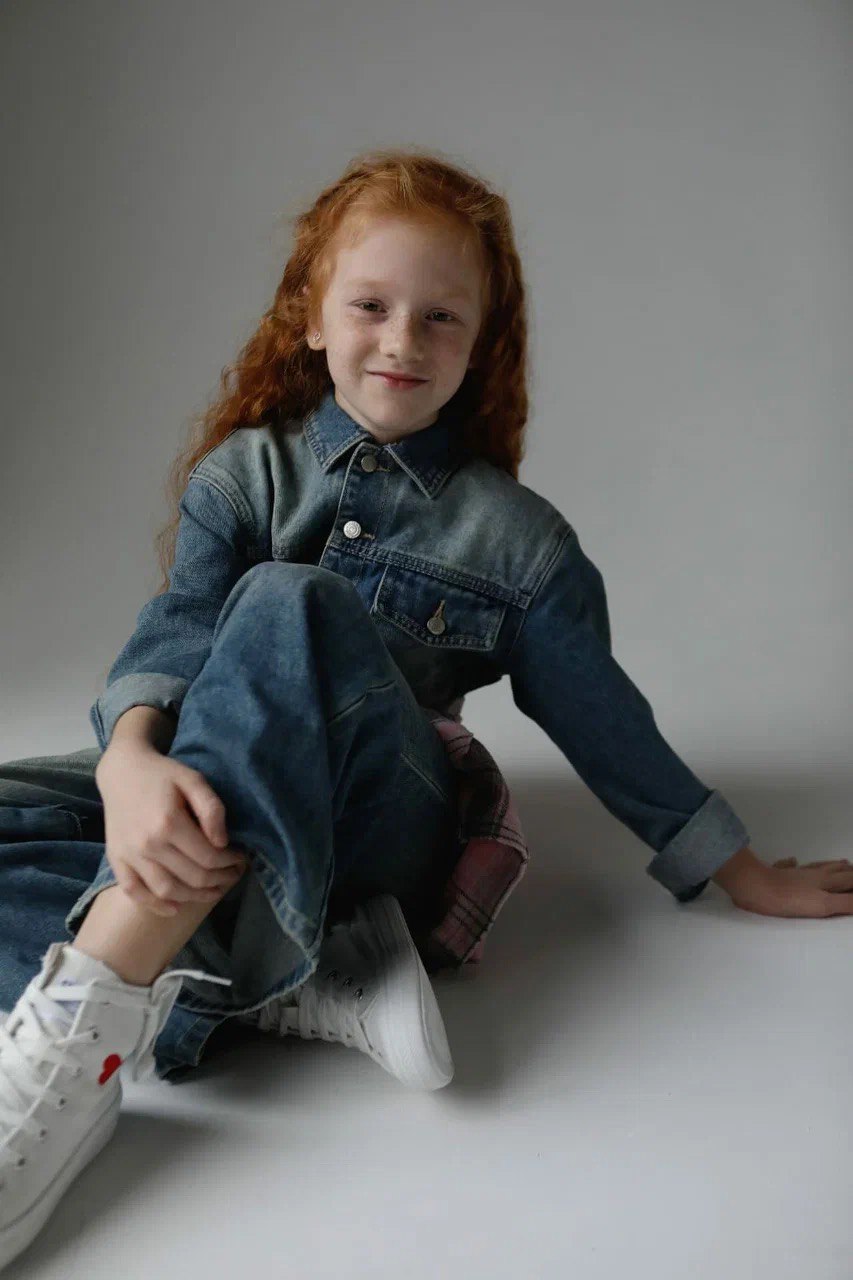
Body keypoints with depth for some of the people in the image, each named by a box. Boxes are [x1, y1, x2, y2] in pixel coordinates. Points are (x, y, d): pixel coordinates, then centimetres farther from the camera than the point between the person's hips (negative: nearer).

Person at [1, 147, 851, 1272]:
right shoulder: (244, 471, 7)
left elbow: (602, 718, 12)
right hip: (204, 810, 3)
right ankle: (304, 988, -28)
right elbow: (173, 626, -9)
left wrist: (742, 872, 16)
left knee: (290, 607, -32)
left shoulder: (515, 537, 6)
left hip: (371, 834, -2)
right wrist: (133, 759, -31)